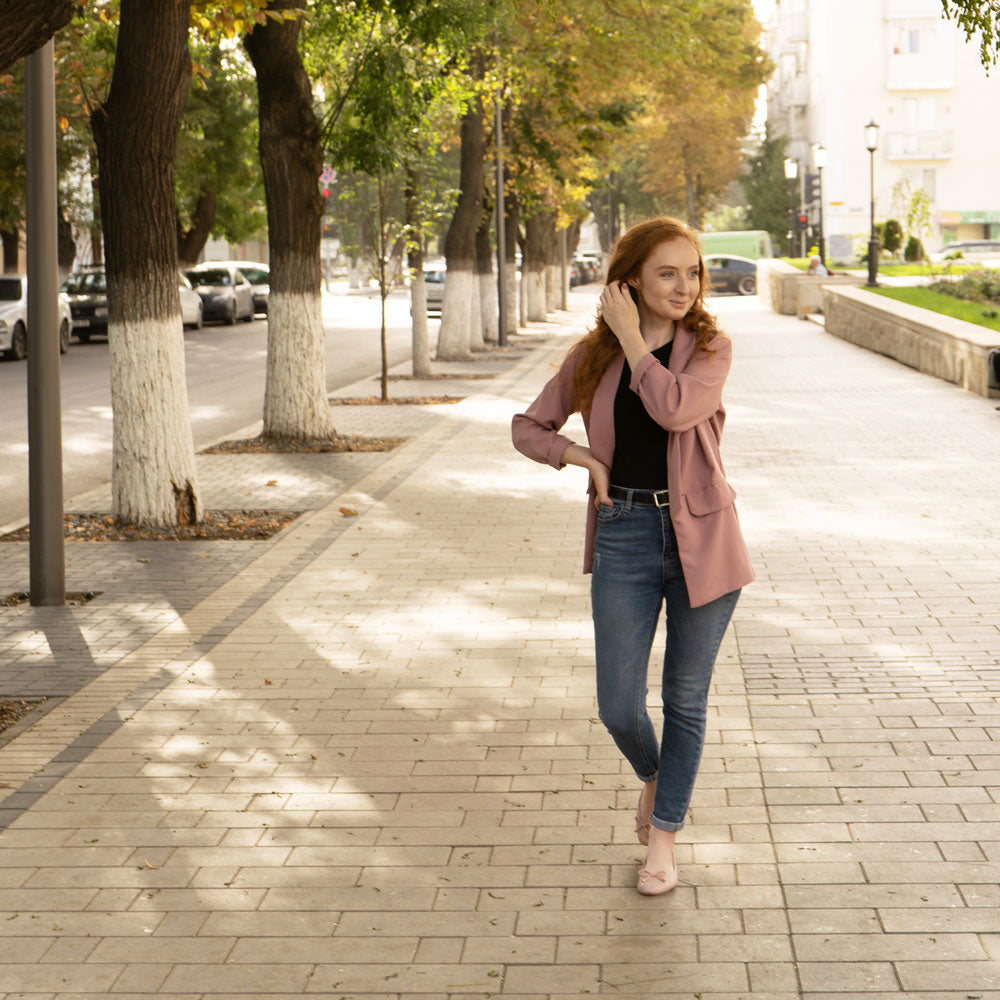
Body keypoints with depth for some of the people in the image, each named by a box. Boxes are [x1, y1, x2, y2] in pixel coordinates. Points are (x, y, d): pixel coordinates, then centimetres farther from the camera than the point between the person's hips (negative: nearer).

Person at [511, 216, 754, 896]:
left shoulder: (710, 348, -2)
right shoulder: (594, 356, 4)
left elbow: (674, 408, -22)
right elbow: (528, 426, 14)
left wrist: (632, 336, -12)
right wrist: (576, 454, -5)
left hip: (699, 537, -1)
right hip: (625, 534, 2)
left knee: (685, 700, 8)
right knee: (618, 708, 0)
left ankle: (664, 835, 25)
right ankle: (653, 777, 34)